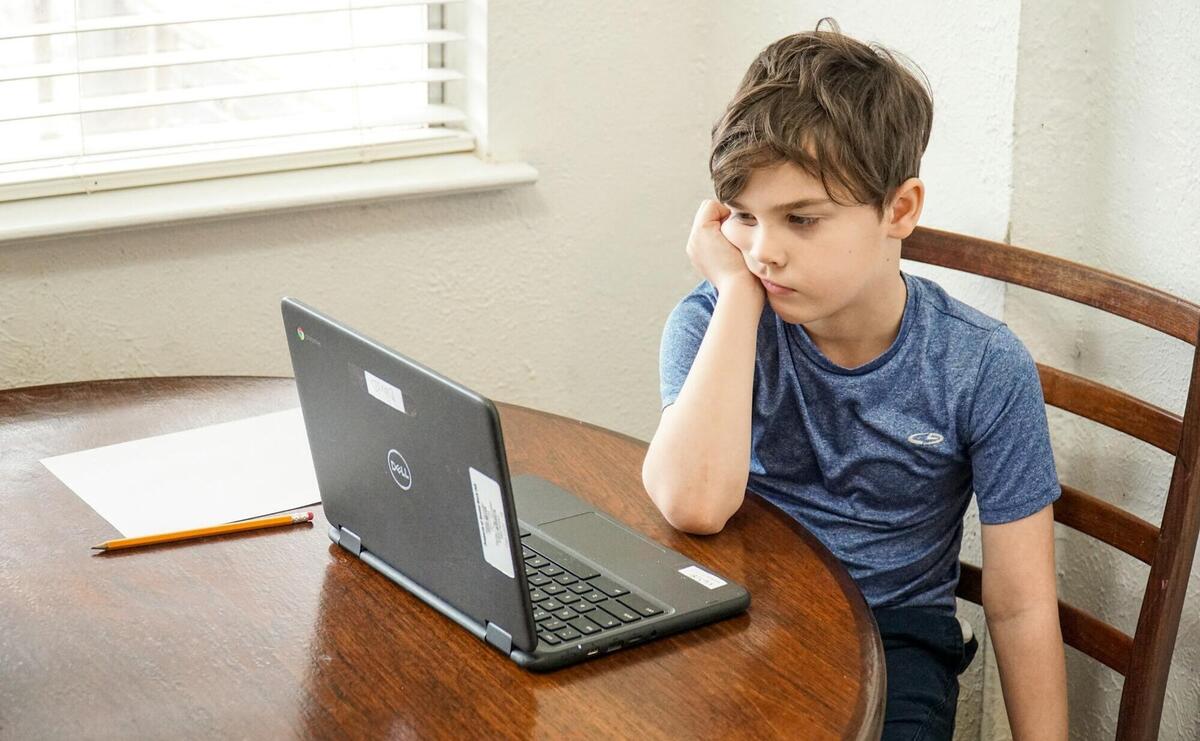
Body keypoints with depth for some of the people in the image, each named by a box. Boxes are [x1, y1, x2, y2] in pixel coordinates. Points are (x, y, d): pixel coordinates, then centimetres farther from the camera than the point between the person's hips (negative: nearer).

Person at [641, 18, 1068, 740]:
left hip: (895, 634, -1)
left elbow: (1020, 607, -5)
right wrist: (736, 288, -22)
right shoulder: (712, 324, -8)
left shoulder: (983, 369, -10)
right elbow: (695, 503, -29)